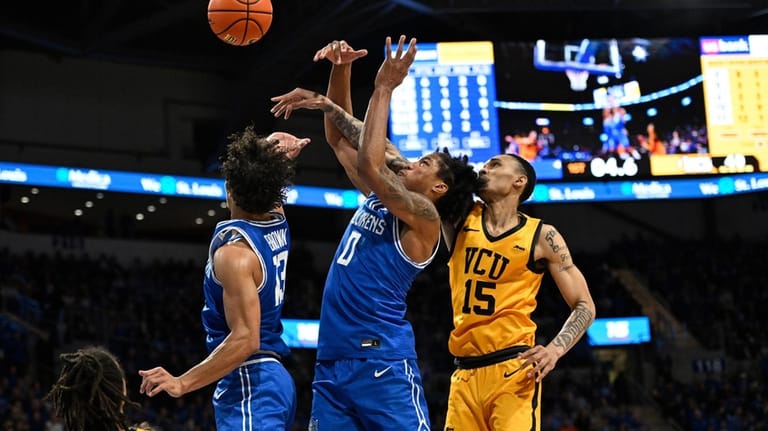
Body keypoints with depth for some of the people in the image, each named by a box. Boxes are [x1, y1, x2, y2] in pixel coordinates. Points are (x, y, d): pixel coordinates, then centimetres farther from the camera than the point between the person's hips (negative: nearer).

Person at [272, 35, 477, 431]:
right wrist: (340, 72, 8)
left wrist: (383, 89, -14)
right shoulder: (377, 198, 18)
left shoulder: (424, 217, -5)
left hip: (382, 364, -8)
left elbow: (369, 163, -20)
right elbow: (339, 140, 21)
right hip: (331, 363, 8)